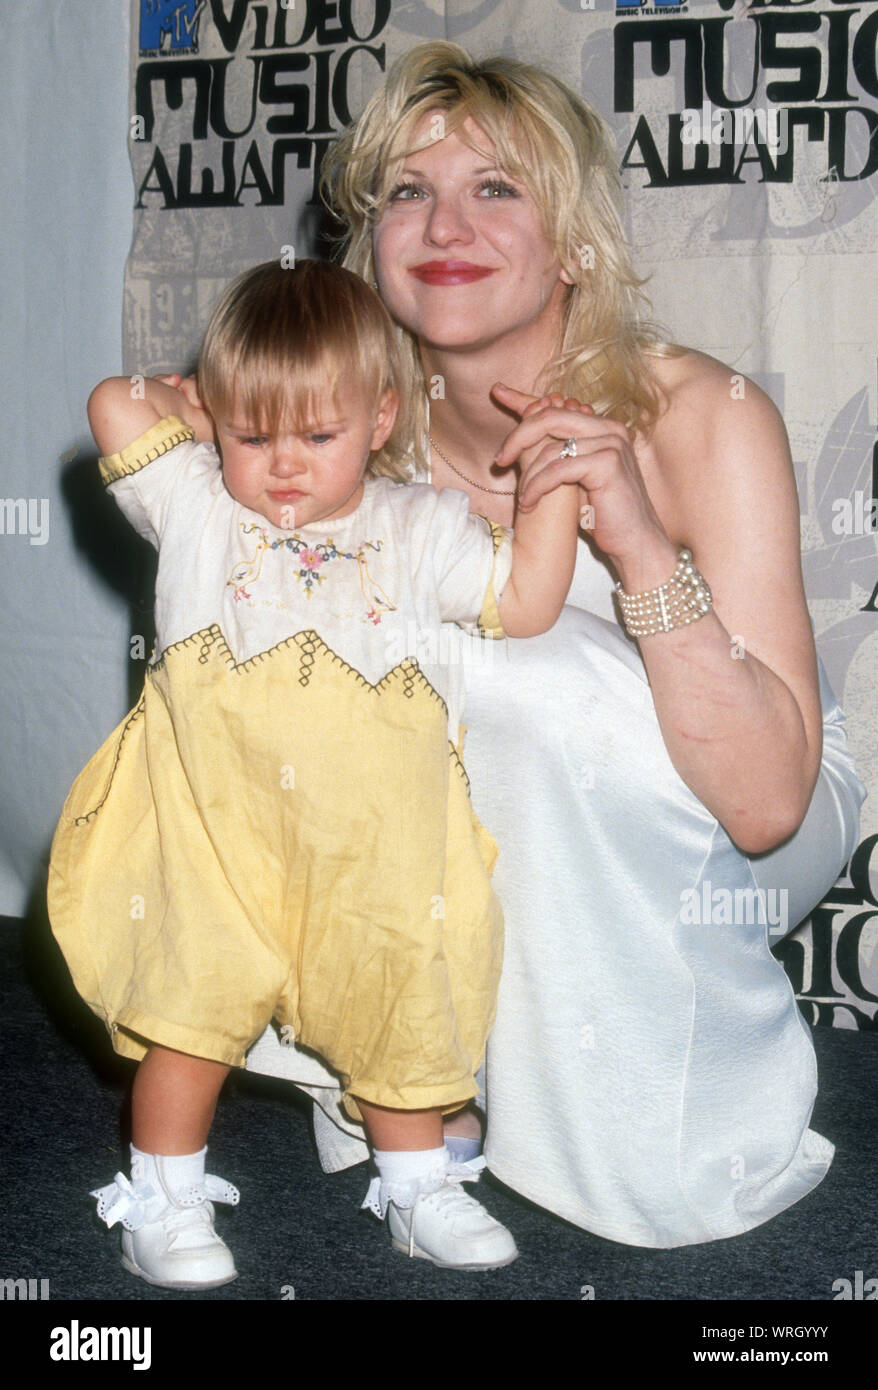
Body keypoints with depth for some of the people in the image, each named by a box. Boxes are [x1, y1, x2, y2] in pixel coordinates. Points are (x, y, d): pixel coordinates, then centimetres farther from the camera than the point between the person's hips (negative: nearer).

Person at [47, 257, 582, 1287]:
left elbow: (525, 602, 4)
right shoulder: (195, 507, 1)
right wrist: (211, 418, 8)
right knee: (191, 1010, 5)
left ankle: (417, 1182, 32)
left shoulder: (416, 528, 3)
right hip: (214, 845, -1)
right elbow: (113, 405, -2)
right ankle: (164, 1194, 23)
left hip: (373, 857, 2)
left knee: (398, 1009, 13)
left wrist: (555, 484, -2)